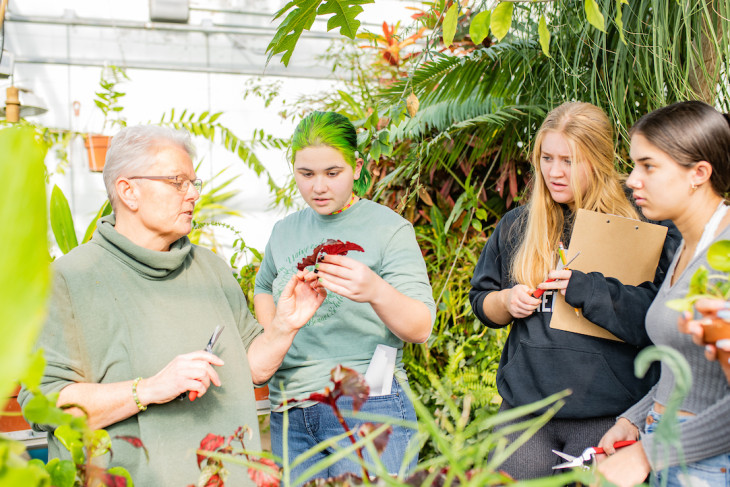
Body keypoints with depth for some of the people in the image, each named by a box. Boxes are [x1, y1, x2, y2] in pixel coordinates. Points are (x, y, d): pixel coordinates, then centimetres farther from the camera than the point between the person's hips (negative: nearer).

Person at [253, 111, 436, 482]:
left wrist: (376, 292, -35)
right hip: (289, 414, 5)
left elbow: (421, 329, -15)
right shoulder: (284, 232, 10)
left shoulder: (390, 229, -6)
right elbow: (263, 287, 30)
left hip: (366, 406, -5)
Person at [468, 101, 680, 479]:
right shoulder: (516, 226, 9)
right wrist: (505, 301, -4)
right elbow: (480, 299, 18)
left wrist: (586, 289, -19)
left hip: (610, 415, -3)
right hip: (524, 408, 4)